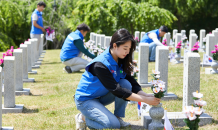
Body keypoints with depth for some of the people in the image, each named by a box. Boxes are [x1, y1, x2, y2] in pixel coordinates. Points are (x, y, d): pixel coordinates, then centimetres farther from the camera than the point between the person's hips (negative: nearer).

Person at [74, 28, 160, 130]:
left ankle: (118, 117, -4)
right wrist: (145, 100, -33)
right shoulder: (101, 64, -29)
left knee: (125, 83, -17)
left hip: (101, 97, 8)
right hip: (85, 99, -8)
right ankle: (83, 118, -1)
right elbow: (115, 89, -31)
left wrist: (146, 95, -26)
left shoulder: (121, 62, -4)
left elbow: (132, 83, -5)